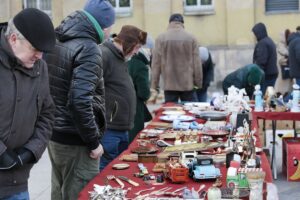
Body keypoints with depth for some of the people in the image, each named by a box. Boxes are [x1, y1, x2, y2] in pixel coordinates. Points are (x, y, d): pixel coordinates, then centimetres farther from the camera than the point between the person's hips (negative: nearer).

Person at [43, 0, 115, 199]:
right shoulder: (88, 49, -17)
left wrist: (54, 124, 18)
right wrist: (93, 141, -18)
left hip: (54, 133, 9)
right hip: (75, 139, -9)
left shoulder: (57, 43, 9)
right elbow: (80, 100, -26)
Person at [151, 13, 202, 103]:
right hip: (188, 84, 1)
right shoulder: (191, 38, -1)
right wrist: (198, 83, 7)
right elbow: (197, 63, -1)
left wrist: (154, 86, 3)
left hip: (169, 85, 0)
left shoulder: (160, 38, -1)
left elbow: (156, 64, -2)